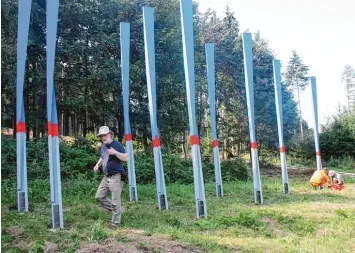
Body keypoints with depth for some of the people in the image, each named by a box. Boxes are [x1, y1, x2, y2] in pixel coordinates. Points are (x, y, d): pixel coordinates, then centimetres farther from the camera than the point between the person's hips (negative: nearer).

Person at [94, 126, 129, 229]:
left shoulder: (116, 144, -12)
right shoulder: (103, 146, 12)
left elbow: (126, 158, -18)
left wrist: (115, 152, -31)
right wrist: (98, 164, 12)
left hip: (115, 177, -9)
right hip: (106, 177, 9)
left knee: (115, 201, -2)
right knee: (99, 196, 10)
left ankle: (116, 223, 11)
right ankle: (118, 210, 23)